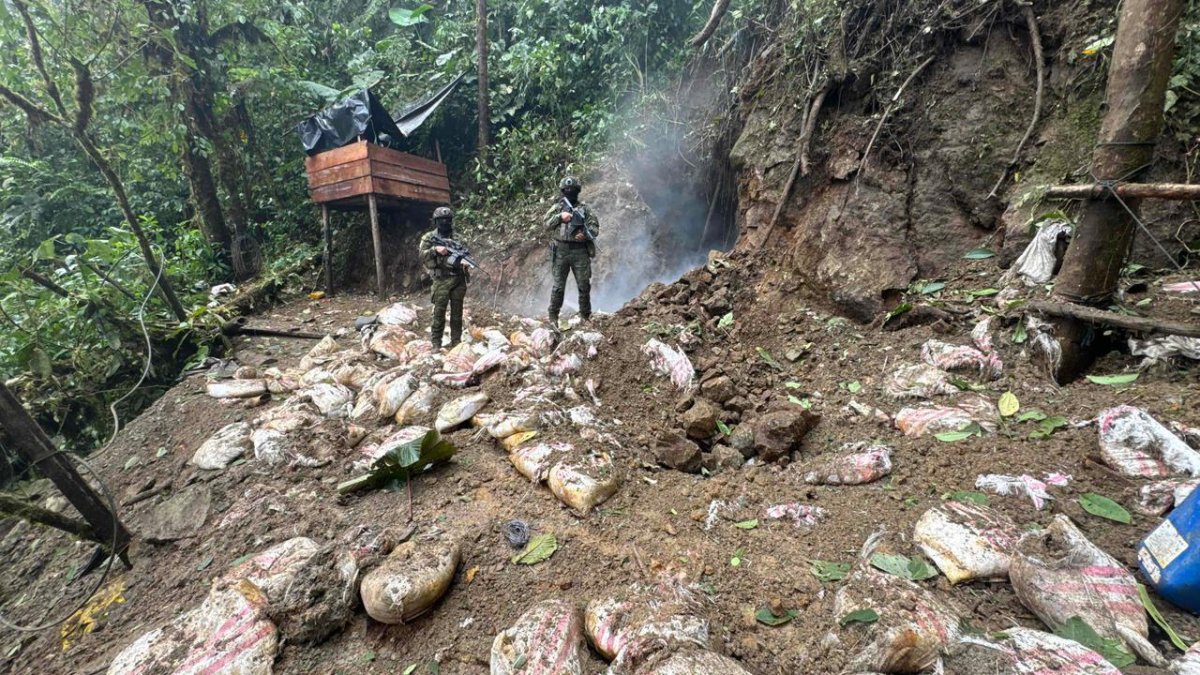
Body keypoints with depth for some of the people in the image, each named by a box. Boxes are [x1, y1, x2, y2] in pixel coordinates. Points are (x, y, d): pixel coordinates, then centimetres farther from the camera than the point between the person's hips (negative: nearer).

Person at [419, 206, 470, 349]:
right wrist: (435, 249, -20)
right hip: (442, 281, -3)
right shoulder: (429, 238, 4)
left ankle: (456, 342, 16)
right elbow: (422, 256, -4)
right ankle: (436, 343, 7)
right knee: (439, 313, -2)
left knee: (457, 312, 7)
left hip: (459, 279, 3)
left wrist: (465, 260, -15)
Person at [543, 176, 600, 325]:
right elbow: (546, 223, 4)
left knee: (584, 286, 3)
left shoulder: (585, 208, 9)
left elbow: (595, 228, 4)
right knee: (558, 286, 0)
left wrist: (585, 234, -16)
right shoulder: (557, 207, 11)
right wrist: (559, 216, -11)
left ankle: (586, 315, 16)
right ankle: (553, 316, 9)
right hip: (560, 251, 0)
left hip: (580, 252, 1)